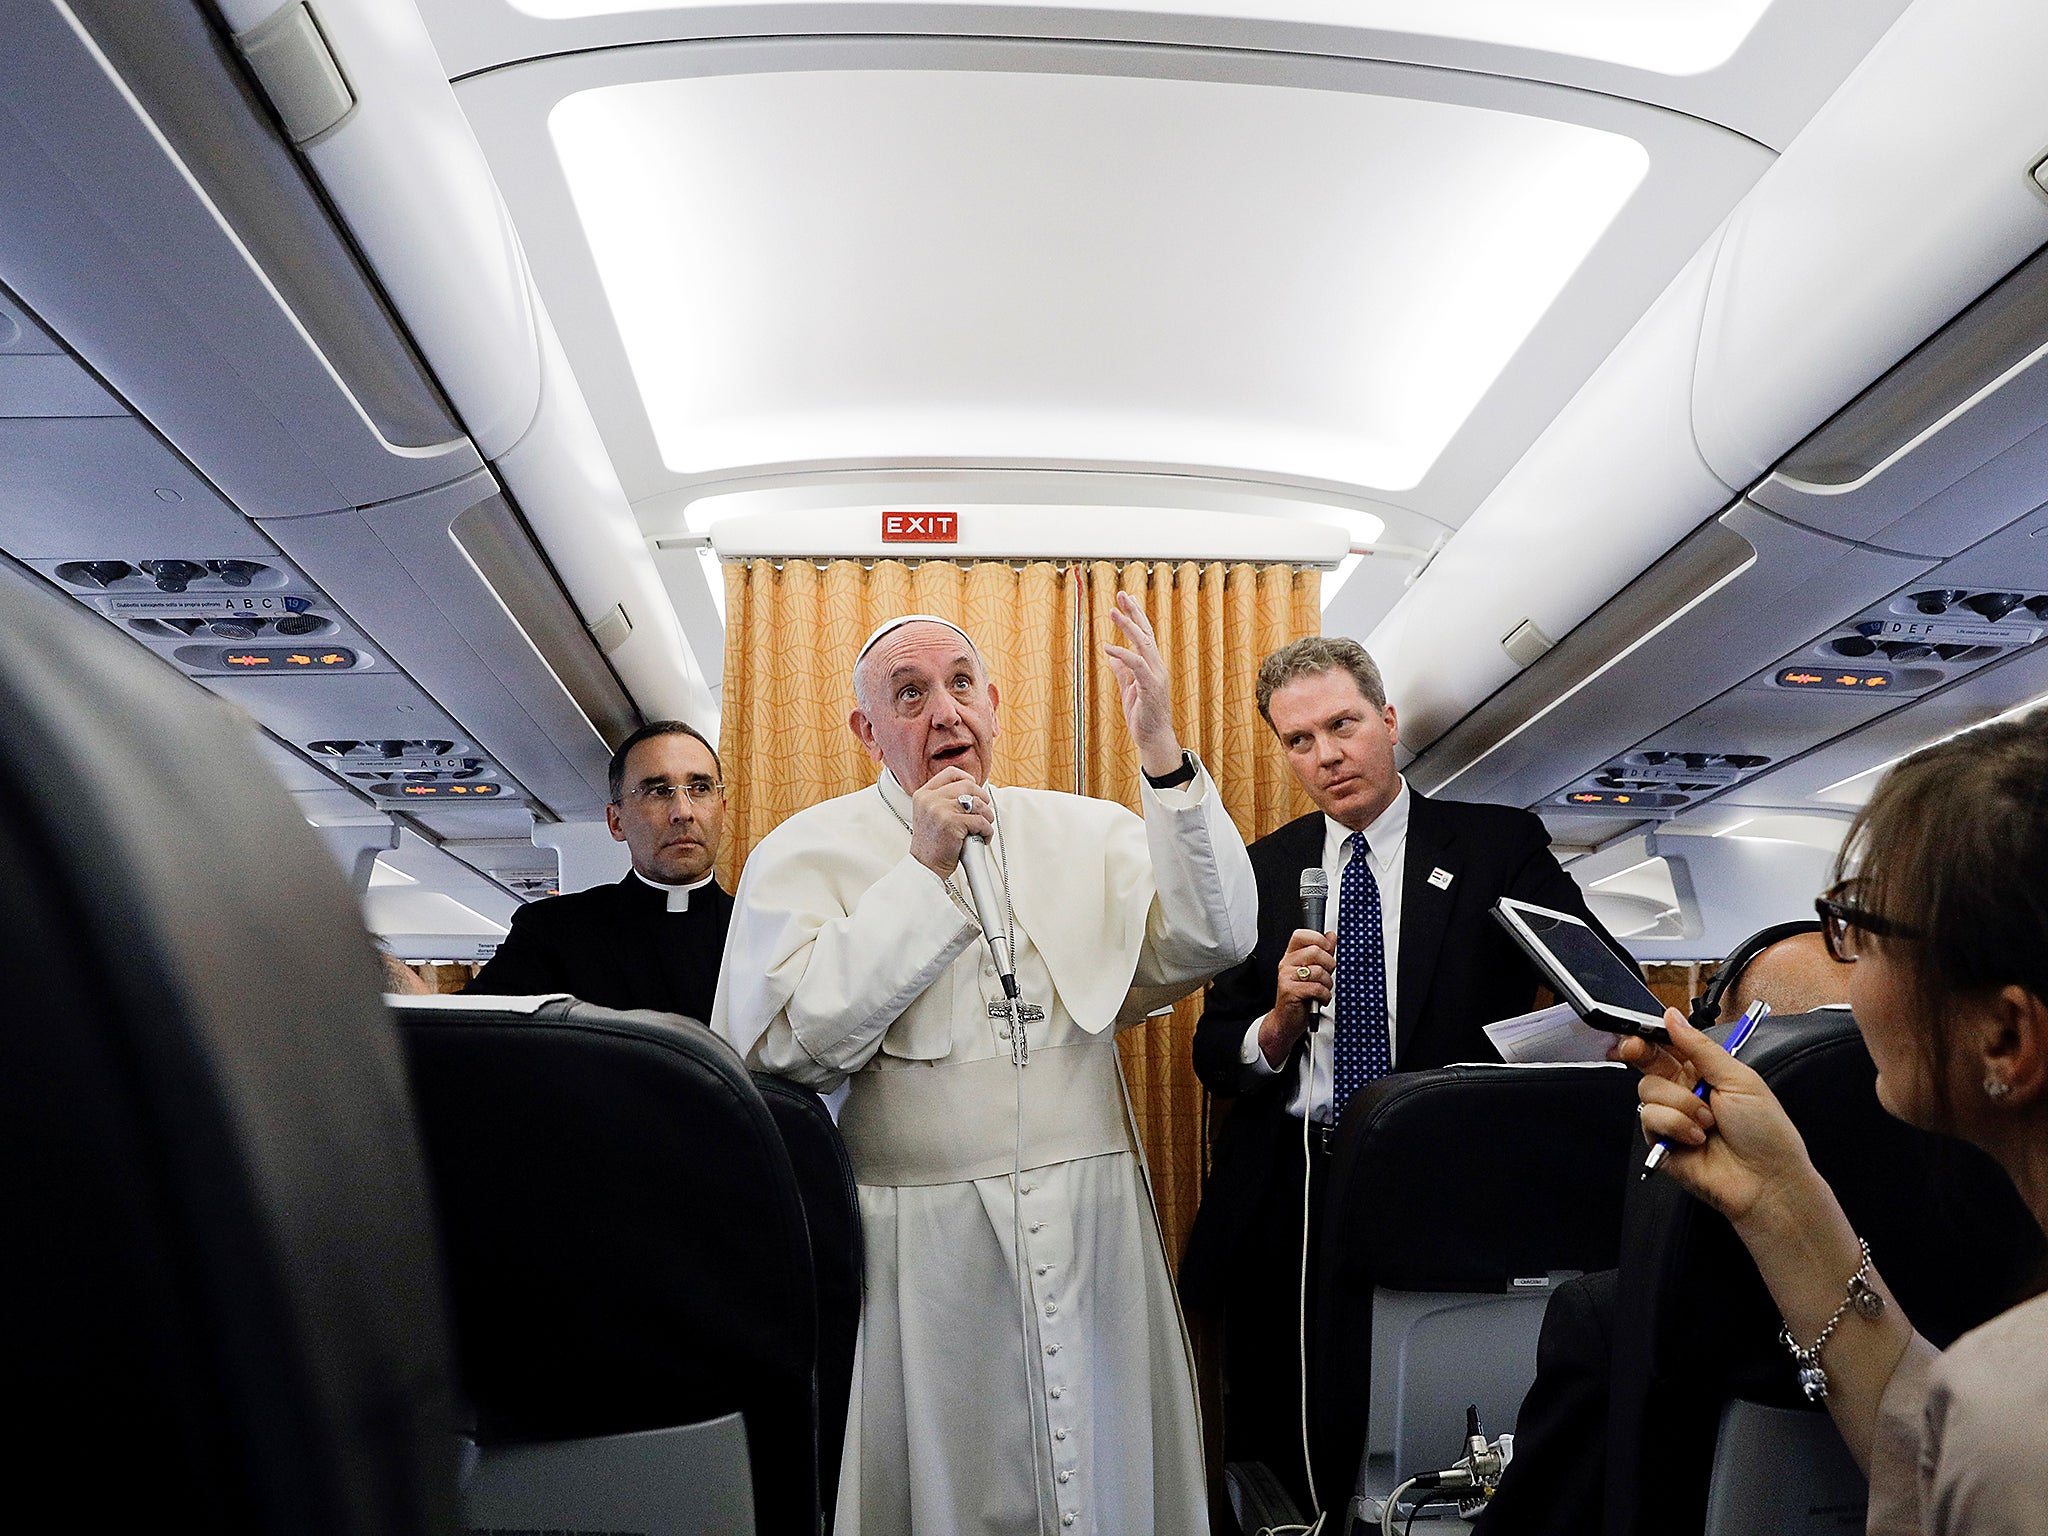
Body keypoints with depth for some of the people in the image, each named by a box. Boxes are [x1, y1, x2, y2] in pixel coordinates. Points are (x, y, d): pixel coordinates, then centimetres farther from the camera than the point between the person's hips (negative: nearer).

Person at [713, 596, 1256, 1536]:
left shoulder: (1088, 833, 8)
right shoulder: (805, 854, -1)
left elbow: (1211, 944, -5)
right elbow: (788, 1048, -13)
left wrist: (1165, 760, -17)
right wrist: (923, 872, -14)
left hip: (1090, 1229, 3)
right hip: (921, 1238, -3)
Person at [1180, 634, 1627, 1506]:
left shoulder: (1499, 847, 0)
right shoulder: (1265, 870, 9)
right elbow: (1215, 1059, 8)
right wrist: (1281, 1022, -13)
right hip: (1287, 1206, 3)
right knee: (1273, 1466, 11)